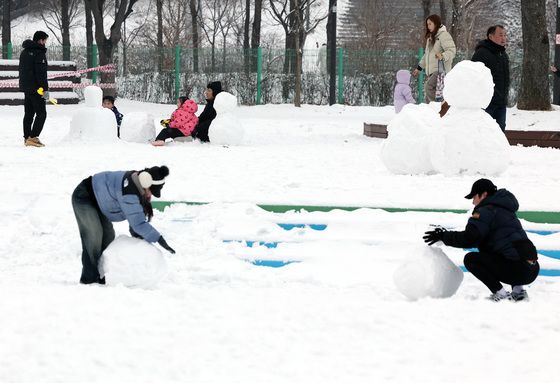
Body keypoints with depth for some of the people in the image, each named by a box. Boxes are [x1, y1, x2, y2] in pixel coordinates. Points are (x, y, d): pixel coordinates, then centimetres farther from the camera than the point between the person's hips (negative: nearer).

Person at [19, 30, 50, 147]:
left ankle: (27, 138, 14)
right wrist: (45, 89, -19)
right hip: (36, 89, -9)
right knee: (41, 114, -6)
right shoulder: (39, 53, -14)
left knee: (29, 113, 13)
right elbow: (41, 73, -20)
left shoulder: (24, 52, 15)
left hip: (26, 88, 9)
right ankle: (33, 137, -15)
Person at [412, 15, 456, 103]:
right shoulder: (430, 37, 23)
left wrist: (443, 56, -35)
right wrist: (419, 68, 29)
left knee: (428, 86, -25)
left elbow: (452, 50, -17)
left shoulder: (443, 35, -6)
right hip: (431, 71, 9)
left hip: (441, 69, -9)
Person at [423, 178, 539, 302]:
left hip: (518, 270, -9)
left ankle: (500, 293, -5)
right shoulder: (505, 211, 27)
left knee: (470, 259, 0)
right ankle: (518, 290, 19)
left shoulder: (486, 211, -3)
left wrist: (443, 236, 1)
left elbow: (469, 239, -12)